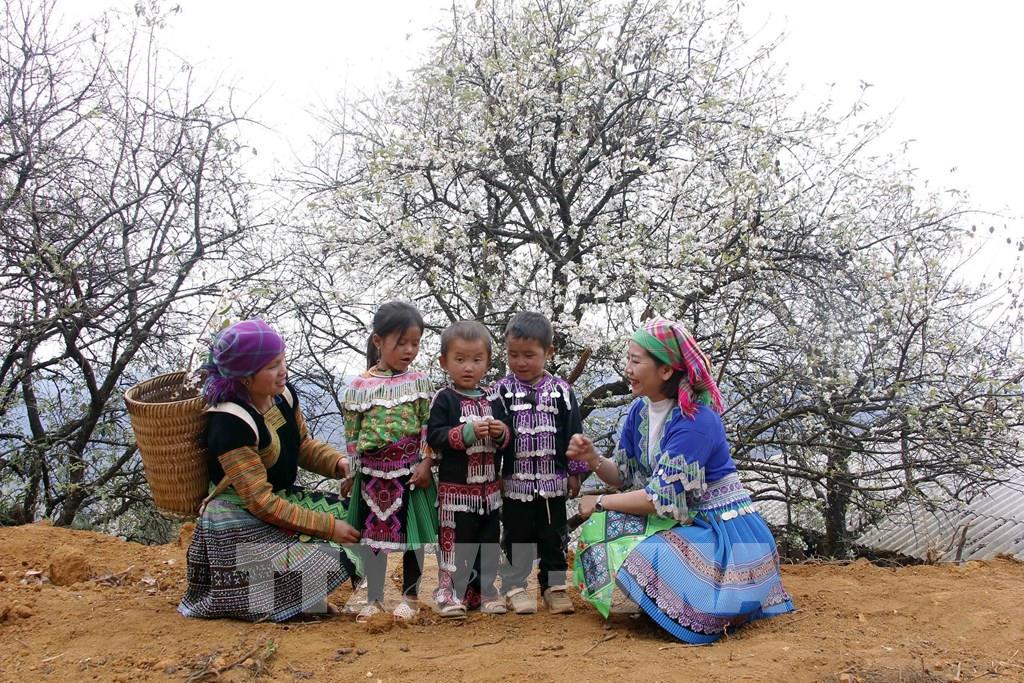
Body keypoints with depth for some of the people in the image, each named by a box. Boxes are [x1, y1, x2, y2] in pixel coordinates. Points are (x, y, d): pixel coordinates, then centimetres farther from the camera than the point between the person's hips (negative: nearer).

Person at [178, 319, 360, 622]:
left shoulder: (284, 395, -3)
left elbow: (304, 445, 13)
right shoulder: (230, 423, -26)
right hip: (240, 522, -9)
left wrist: (338, 463, -9)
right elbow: (261, 503, -26)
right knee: (329, 563, -22)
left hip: (283, 498, 9)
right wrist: (327, 527, -24)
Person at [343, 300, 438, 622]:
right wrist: (349, 471, 4)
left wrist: (426, 463, -8)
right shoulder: (359, 386, -2)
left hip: (410, 472, -1)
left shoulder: (419, 382, -1)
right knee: (372, 534, 9)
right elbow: (351, 431, 4)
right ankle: (374, 599, 23)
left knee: (412, 535, 5)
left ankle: (409, 597, 20)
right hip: (373, 472, 1)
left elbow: (428, 427, -1)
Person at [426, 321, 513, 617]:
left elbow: (508, 440, 11)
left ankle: (483, 589, 26)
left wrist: (501, 433, -11)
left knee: (488, 539, 13)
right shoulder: (444, 399, -7)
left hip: (490, 487, 5)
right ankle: (449, 591, 13)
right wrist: (466, 433, -25)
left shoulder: (493, 400, 7)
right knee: (454, 539, 0)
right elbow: (433, 436, -15)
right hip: (456, 487, -5)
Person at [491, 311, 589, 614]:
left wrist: (574, 472, 4)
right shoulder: (502, 391, -4)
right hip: (515, 481, -1)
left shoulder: (561, 391, -2)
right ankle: (515, 586, 20)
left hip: (553, 480, 1)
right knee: (516, 535, 8)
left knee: (553, 535, 11)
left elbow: (573, 433, 3)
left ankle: (554, 585, 24)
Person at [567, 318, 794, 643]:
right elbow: (625, 475, 7)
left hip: (723, 531, -8)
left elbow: (663, 498, -25)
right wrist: (592, 458, -13)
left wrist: (600, 503, -13)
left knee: (633, 558, -25)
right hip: (685, 522, 8)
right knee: (601, 529, -6)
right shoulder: (640, 410, 1)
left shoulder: (695, 421, -24)